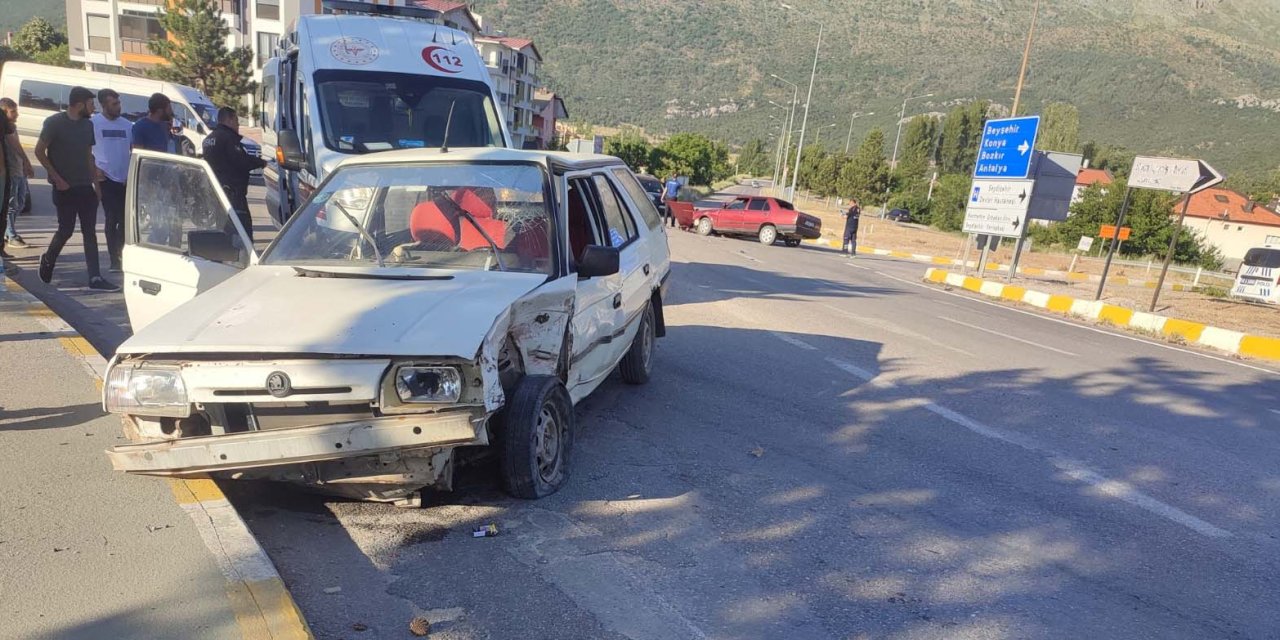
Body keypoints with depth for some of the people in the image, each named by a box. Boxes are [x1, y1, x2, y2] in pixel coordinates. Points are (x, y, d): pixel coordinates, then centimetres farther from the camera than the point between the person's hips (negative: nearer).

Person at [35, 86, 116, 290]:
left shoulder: (88, 125, 10)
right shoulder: (54, 122, -7)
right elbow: (39, 152, -7)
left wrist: (96, 181, 11)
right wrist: (57, 178, -12)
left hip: (85, 187, 5)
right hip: (65, 188, -5)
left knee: (90, 232, 1)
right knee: (66, 229, 0)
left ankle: (95, 278, -1)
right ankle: (47, 260, 29)